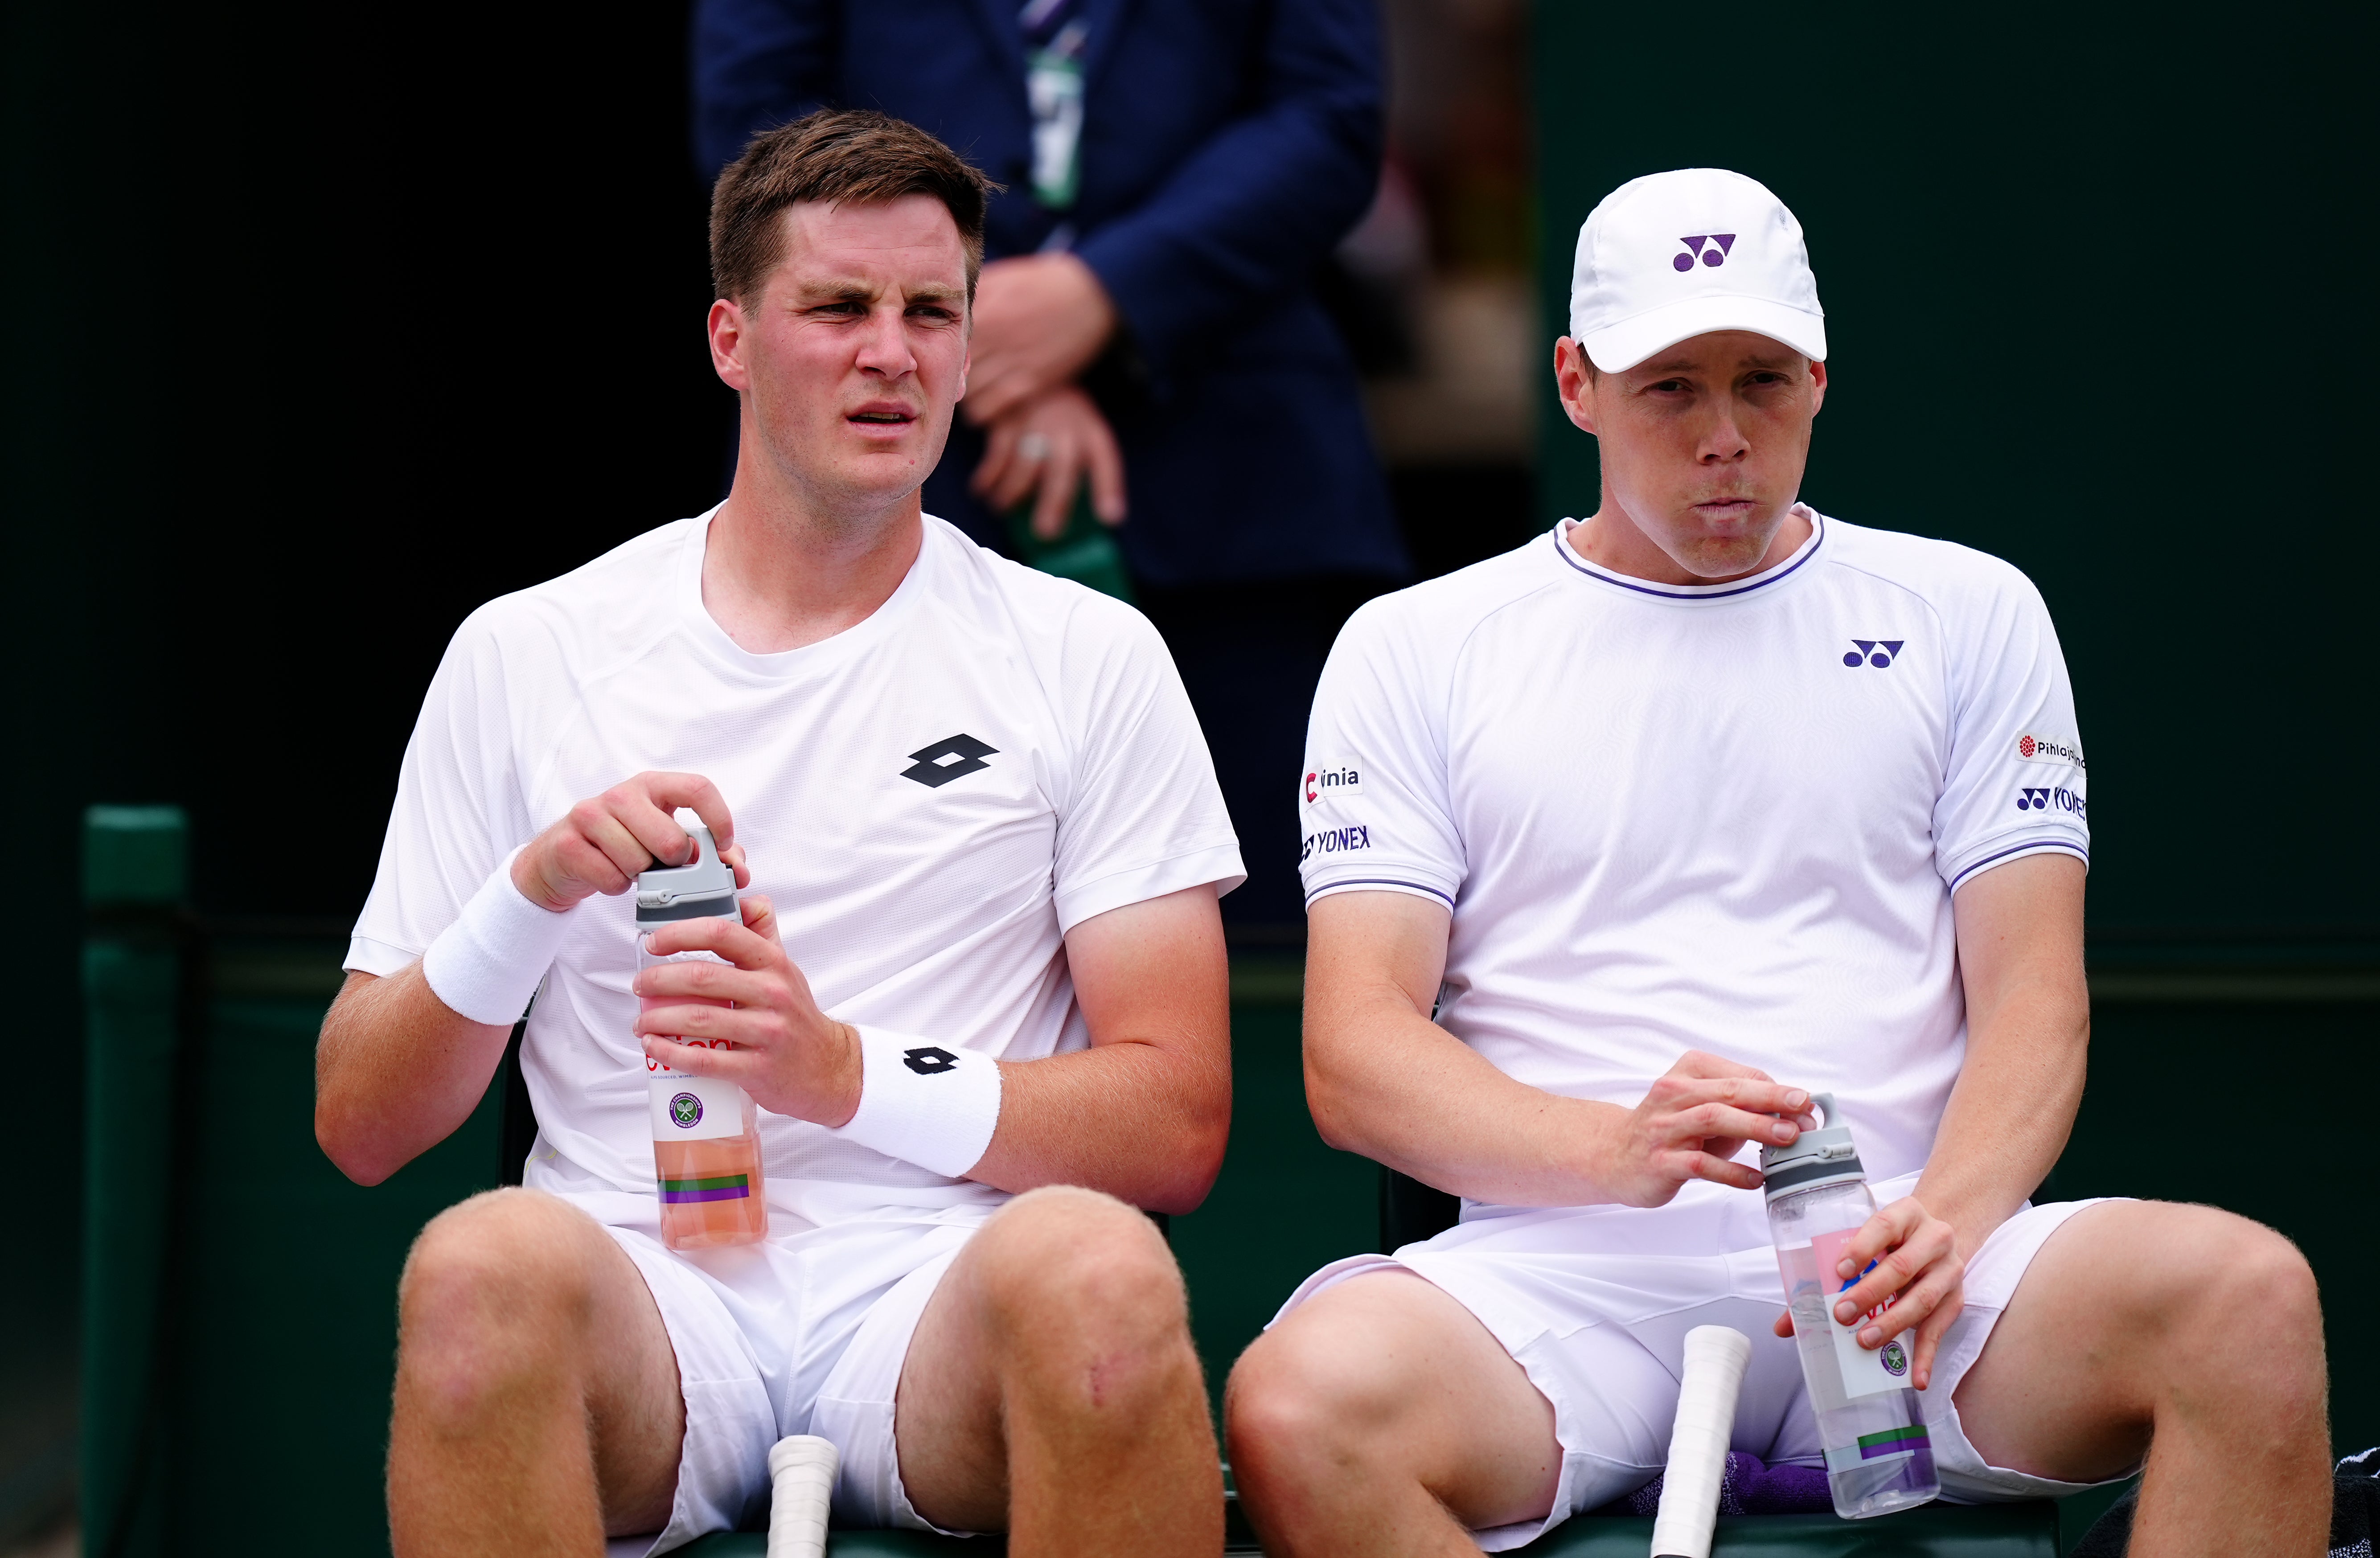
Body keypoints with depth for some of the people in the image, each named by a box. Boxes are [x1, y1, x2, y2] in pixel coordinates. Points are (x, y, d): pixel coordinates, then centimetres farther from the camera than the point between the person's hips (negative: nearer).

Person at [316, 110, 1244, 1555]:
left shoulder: (1090, 657, 11)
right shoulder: (525, 654, 14)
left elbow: (1177, 1127, 2)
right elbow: (358, 1129, 11)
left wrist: (850, 1075, -14)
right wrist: (533, 893, -8)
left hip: (939, 1292, 0)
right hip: (649, 1298, 0)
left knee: (1096, 1270, -36)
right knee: (486, 1262, -35)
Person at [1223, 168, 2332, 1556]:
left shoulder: (1968, 613, 18)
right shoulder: (1414, 649, 14)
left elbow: (2033, 996, 9)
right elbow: (1355, 1050, 4)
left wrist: (1945, 1219, -13)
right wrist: (1616, 1151, -17)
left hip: (1890, 1271, 1)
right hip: (1563, 1270, -1)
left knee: (2250, 1298, -31)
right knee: (1302, 1406, -36)